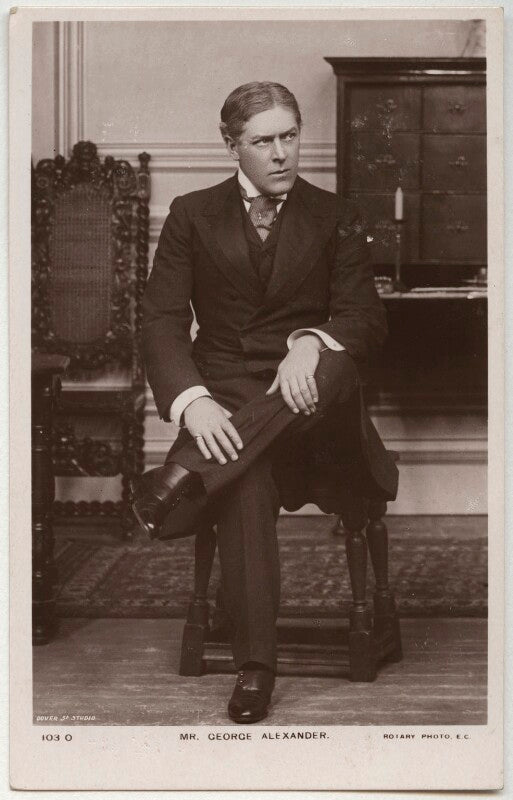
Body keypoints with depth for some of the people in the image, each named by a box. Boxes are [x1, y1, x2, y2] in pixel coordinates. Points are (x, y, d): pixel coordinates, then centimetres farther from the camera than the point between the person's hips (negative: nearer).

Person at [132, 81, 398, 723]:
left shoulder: (335, 218, 13)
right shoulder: (192, 215, 11)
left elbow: (366, 316, 2)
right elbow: (162, 320, 1)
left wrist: (312, 341, -23)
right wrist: (192, 401, -20)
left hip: (307, 391, 1)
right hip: (226, 393, -1)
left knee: (335, 366, -37)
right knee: (245, 479, -35)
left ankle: (186, 474, -42)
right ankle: (254, 664, -34)